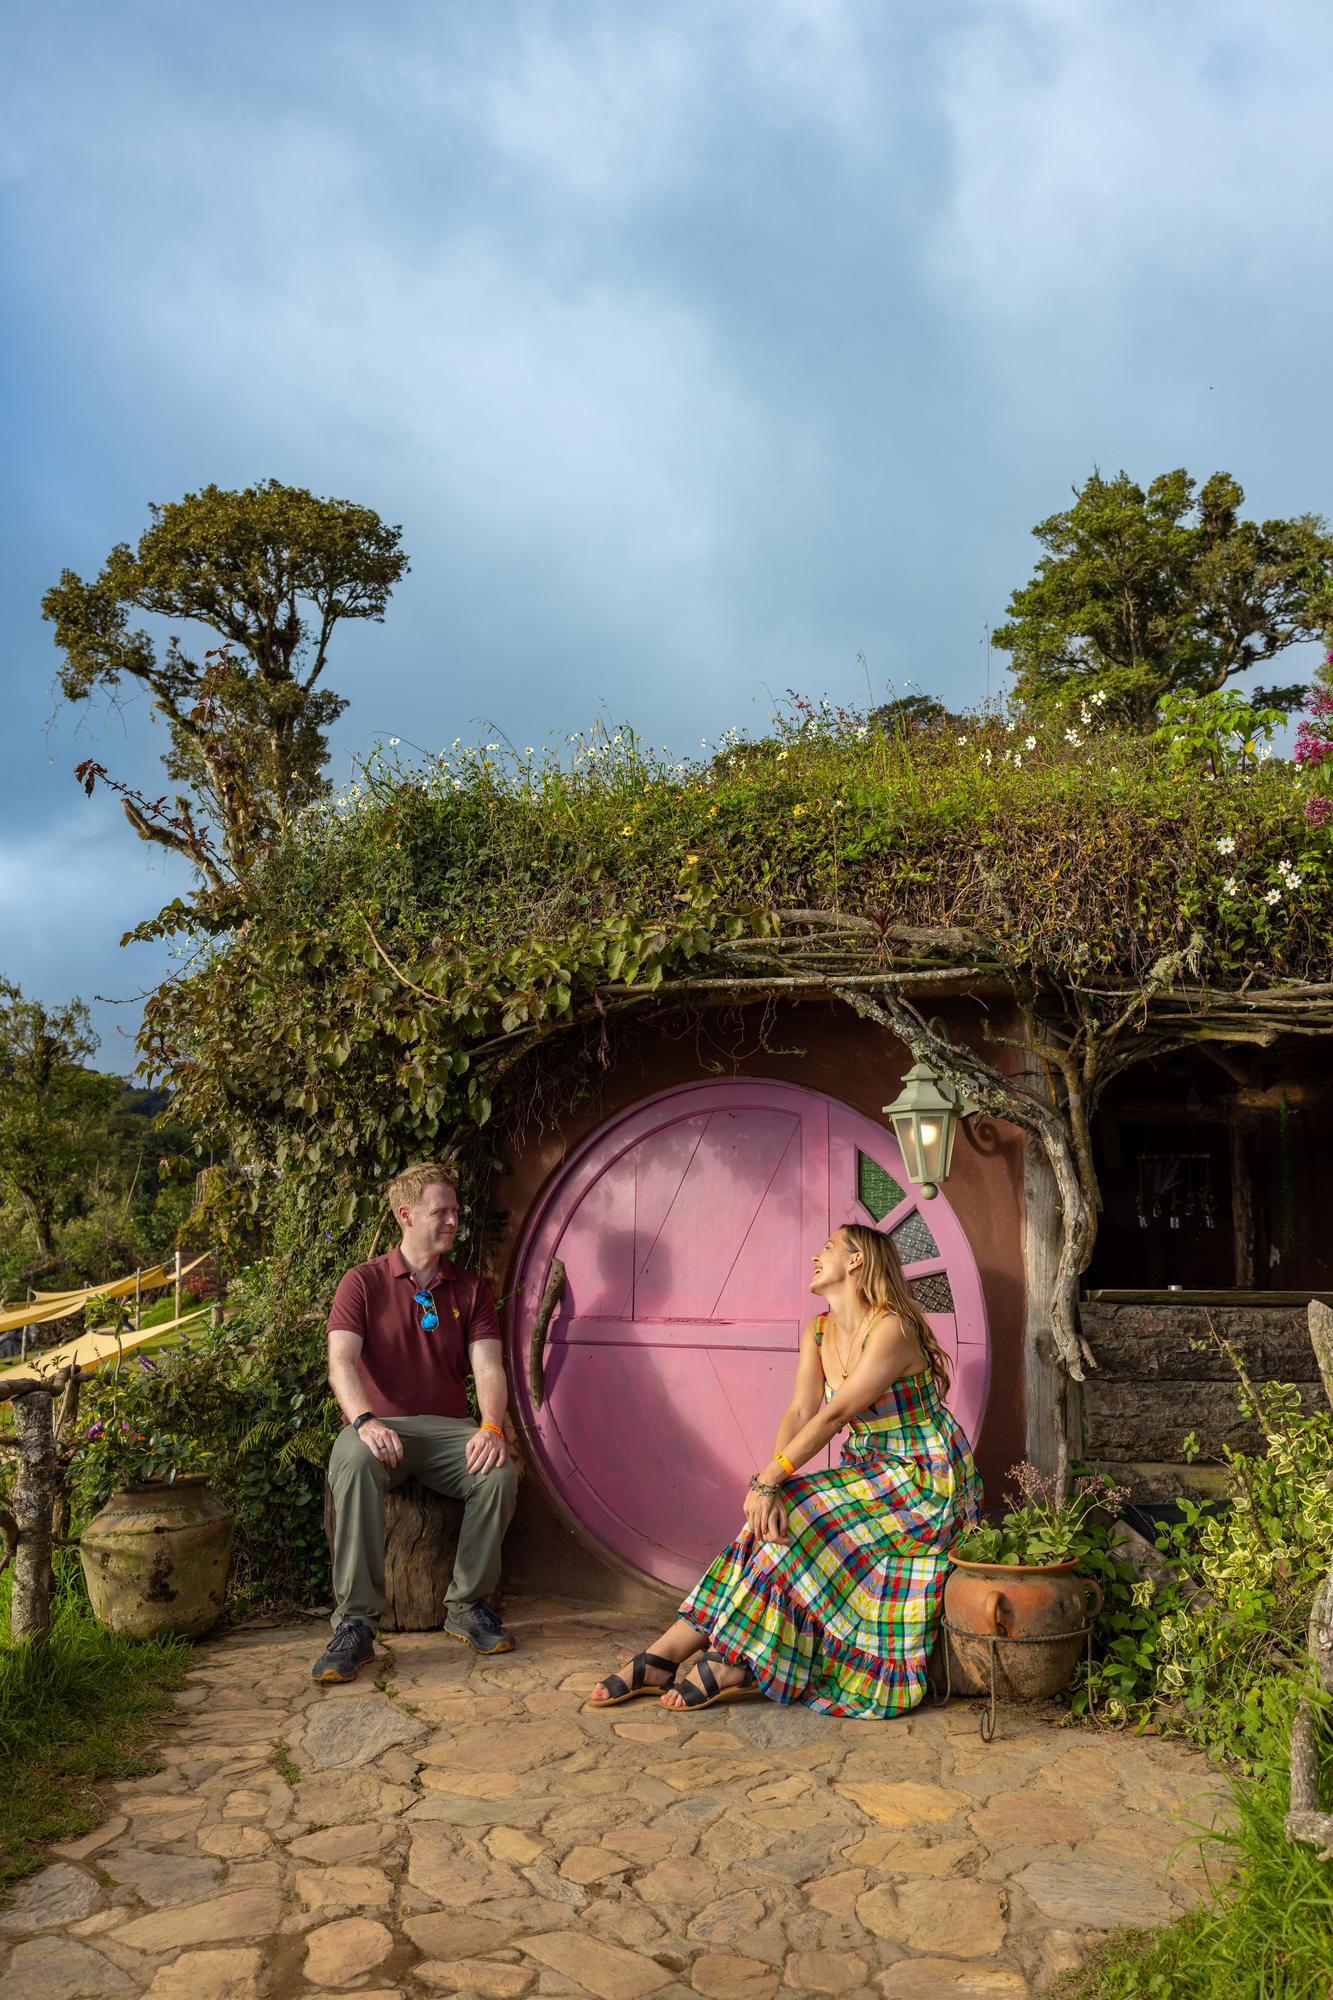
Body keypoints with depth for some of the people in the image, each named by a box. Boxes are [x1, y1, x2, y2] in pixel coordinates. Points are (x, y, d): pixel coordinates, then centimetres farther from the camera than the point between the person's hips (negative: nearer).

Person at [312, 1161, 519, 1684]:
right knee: (354, 1464, -37)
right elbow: (341, 1361, -11)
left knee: (499, 1471, -28)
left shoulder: (471, 1289, 12)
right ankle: (355, 1624, -31)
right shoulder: (364, 1282, 3)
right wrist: (365, 1421, -31)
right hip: (380, 1427, -2)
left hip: (447, 1428, 3)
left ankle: (467, 1605, -8)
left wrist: (491, 1427, -21)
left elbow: (488, 1367, 0)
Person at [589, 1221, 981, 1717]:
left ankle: (729, 1664, -15)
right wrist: (769, 1485, -20)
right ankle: (667, 1653, -18)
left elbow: (834, 1415, -25)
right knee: (775, 1515, -15)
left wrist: (769, 1480, -26)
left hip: (926, 1478, -6)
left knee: (796, 1519, -23)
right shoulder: (818, 1332, 6)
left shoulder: (891, 1329, -20)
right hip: (870, 1472, 7)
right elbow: (800, 1413, -4)